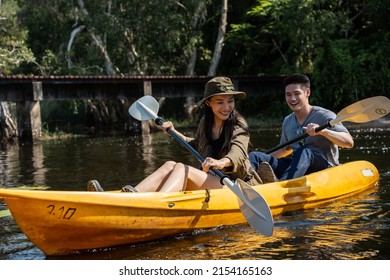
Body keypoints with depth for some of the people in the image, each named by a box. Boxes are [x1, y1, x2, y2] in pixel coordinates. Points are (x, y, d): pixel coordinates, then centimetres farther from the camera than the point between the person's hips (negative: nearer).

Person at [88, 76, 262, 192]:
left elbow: (238, 151, -30)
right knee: (170, 165, -18)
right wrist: (174, 132, 24)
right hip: (210, 182, 6)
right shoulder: (205, 124, 12)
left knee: (181, 169, -29)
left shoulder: (239, 126, -8)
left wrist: (222, 162, -51)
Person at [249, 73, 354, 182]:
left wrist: (322, 131, -33)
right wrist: (265, 158, 18)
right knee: (253, 156, -14)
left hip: (326, 168, -5)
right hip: (296, 167, 6)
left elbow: (349, 143, -18)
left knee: (304, 152, -39)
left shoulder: (324, 116, -5)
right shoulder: (287, 122, 15)